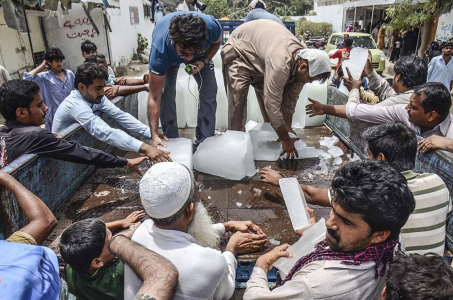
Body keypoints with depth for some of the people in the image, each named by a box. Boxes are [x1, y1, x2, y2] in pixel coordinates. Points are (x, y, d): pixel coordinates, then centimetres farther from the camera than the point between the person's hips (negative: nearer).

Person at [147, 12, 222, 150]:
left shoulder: (212, 27, -41)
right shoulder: (160, 50, -44)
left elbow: (216, 42, -12)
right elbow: (154, 97, -37)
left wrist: (205, 61, -31)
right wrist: (154, 135, -42)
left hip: (202, 54, 2)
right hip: (168, 57, -1)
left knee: (209, 91, -10)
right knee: (166, 94, -17)